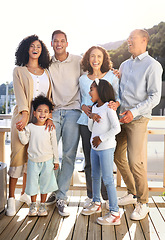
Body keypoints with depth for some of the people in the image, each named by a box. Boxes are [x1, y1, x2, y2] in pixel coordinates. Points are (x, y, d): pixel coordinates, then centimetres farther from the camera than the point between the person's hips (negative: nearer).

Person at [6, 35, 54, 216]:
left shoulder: (46, 72, 18)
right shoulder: (19, 71, 9)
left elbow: (49, 96, 11)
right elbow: (20, 94, -5)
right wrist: (25, 114, -20)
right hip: (23, 116, -3)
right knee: (18, 154, -8)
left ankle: (25, 193, 16)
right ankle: (11, 198, -2)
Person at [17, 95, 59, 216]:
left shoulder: (50, 128, -4)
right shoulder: (30, 127, -3)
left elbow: (54, 145, 2)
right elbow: (24, 141, -3)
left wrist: (56, 160, 4)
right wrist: (21, 131, -19)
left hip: (47, 161, 0)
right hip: (33, 160, 1)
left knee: (45, 182, 8)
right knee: (32, 181, 8)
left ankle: (43, 205, 23)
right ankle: (33, 204, 25)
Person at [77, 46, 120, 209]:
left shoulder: (111, 77, 3)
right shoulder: (83, 79, 10)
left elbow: (118, 96, 8)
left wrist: (115, 104, -14)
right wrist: (84, 107, -1)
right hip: (86, 122, 3)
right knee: (89, 161, 6)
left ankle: (107, 197, 14)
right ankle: (91, 195, 21)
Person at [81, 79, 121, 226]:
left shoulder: (108, 107, -14)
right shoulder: (95, 107, 10)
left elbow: (116, 128, -22)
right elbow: (91, 128, 11)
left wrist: (101, 138, -17)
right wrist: (91, 117, -7)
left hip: (106, 148, -8)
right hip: (95, 148, 9)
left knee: (108, 179, -6)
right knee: (95, 176, 20)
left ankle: (114, 214, 2)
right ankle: (96, 203, 39)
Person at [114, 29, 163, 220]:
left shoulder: (152, 66, -5)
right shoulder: (125, 65, 17)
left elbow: (154, 97, -11)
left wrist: (134, 112, -21)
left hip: (138, 119, -7)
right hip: (121, 117, 8)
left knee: (135, 161, -8)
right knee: (118, 156, 11)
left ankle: (142, 204, 9)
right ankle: (132, 193, 29)